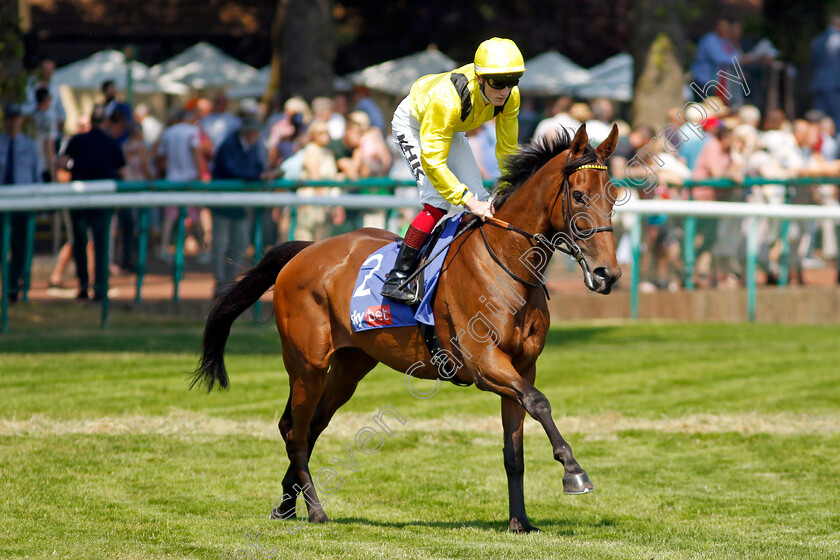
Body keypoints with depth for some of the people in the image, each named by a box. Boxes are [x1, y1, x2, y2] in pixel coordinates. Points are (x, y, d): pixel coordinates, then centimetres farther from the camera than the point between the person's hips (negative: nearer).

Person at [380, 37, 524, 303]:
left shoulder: (510, 96, -26)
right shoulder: (446, 98, -44)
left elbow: (507, 150, -10)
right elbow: (432, 161, -42)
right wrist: (468, 200, -44)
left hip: (451, 128, 7)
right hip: (413, 123, -7)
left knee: (480, 200, -1)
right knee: (438, 200, -21)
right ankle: (396, 279, -17)